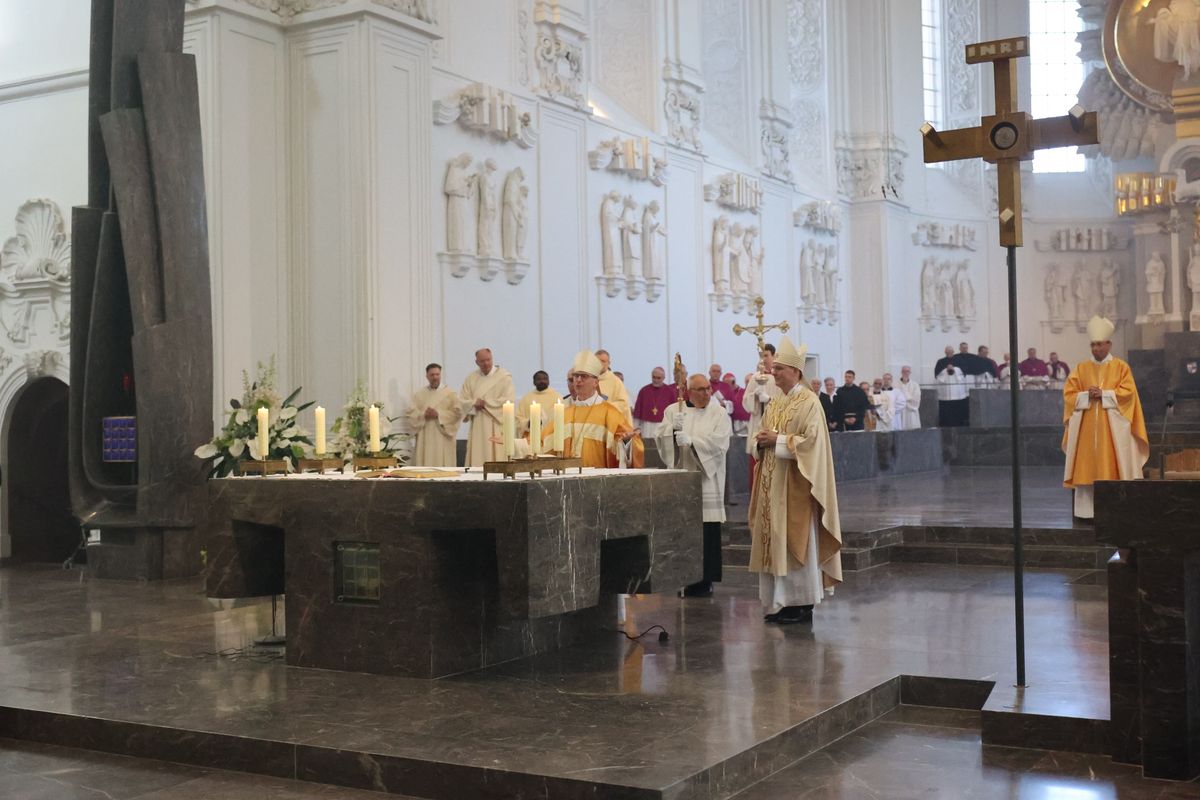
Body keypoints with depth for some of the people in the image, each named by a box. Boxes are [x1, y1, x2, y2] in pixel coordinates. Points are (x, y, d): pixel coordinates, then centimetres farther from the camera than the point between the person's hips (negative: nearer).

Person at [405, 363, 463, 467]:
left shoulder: (450, 393, 6)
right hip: (424, 438, 2)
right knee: (424, 465, -3)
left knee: (443, 464, -6)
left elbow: (457, 412, -4)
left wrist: (438, 414, -13)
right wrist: (423, 415, -14)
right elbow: (411, 413, 5)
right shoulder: (418, 394, 13)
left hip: (443, 439, -2)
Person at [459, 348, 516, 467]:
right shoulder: (471, 379, 12)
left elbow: (509, 400, -9)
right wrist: (475, 403, -12)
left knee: (496, 457, -8)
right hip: (477, 428, 3)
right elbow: (462, 400, 9)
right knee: (477, 459, -1)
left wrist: (485, 403, -8)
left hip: (497, 426, -3)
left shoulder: (504, 376, 1)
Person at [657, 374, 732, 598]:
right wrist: (674, 428, -20)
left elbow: (719, 443, -8)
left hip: (707, 480, -1)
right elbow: (662, 437, 0)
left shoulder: (719, 414, 5)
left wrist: (691, 441, -18)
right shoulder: (674, 410, 10)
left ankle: (705, 580, 6)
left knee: (707, 531, -3)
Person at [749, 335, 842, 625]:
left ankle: (802, 604, 3)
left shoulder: (809, 402, -9)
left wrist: (777, 440, -16)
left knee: (796, 542, -4)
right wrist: (761, 441, -1)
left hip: (795, 485, -8)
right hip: (772, 483, 8)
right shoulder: (775, 403, 15)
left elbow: (811, 441, -17)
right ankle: (779, 603, 14)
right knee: (774, 541, 7)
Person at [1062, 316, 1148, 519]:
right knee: (1087, 467, -2)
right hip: (1087, 426, 2)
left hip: (1112, 426, -2)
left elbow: (1127, 392, -6)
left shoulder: (1121, 367, 4)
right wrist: (1087, 395, -12)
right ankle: (1088, 510, 0)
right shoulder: (1081, 368, 10)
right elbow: (1069, 394, 4)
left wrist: (1103, 394, -14)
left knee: (1112, 466, -5)